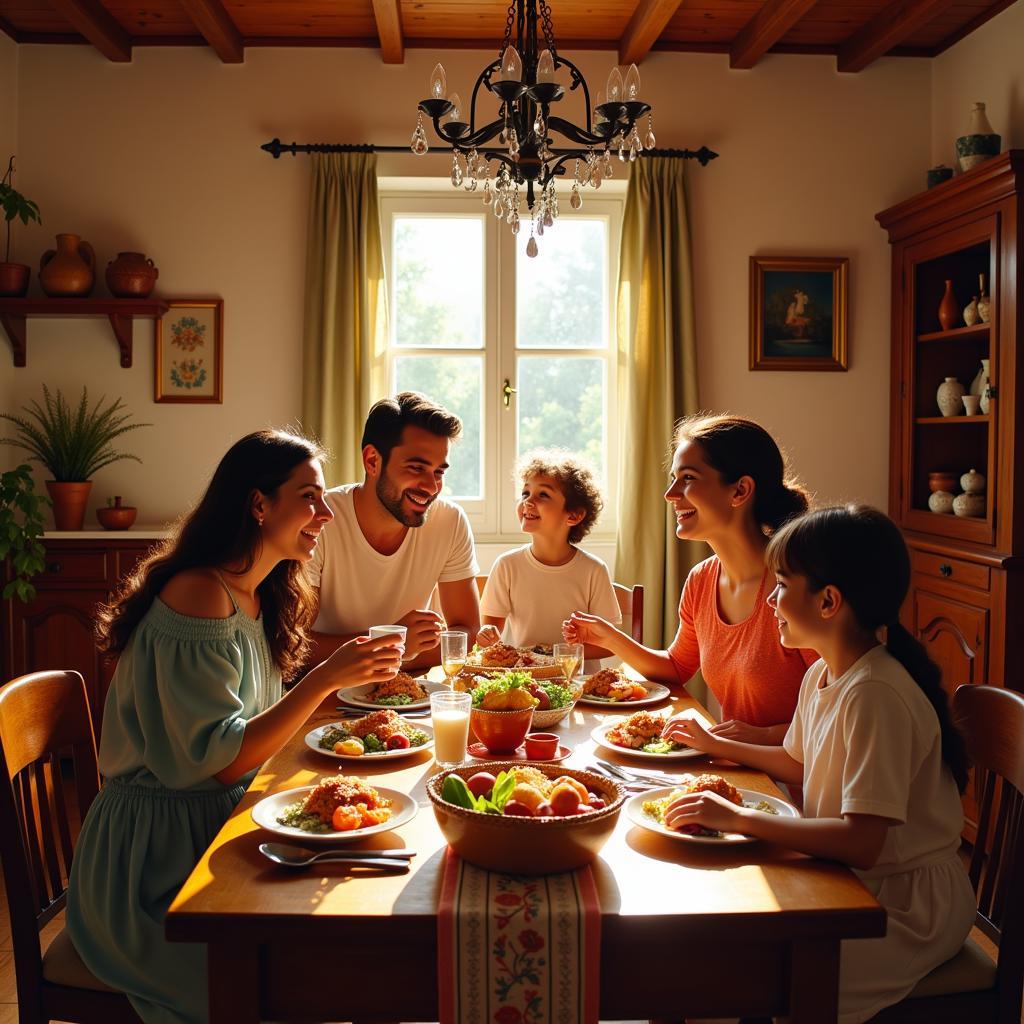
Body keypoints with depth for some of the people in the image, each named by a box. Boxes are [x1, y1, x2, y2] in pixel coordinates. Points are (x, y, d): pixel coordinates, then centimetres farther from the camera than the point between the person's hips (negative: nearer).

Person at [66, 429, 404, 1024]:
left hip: (215, 827, 8)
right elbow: (216, 762, -22)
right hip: (159, 857, -8)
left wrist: (356, 675, 0)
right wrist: (325, 679, -25)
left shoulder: (259, 597, 8)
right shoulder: (198, 596, -21)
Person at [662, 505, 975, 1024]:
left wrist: (738, 819, -28)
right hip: (847, 879, 9)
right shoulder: (820, 675, 2)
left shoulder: (876, 695, -27)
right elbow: (799, 763, 20)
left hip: (907, 904, -9)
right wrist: (715, 743, 20)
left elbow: (861, 842, -30)